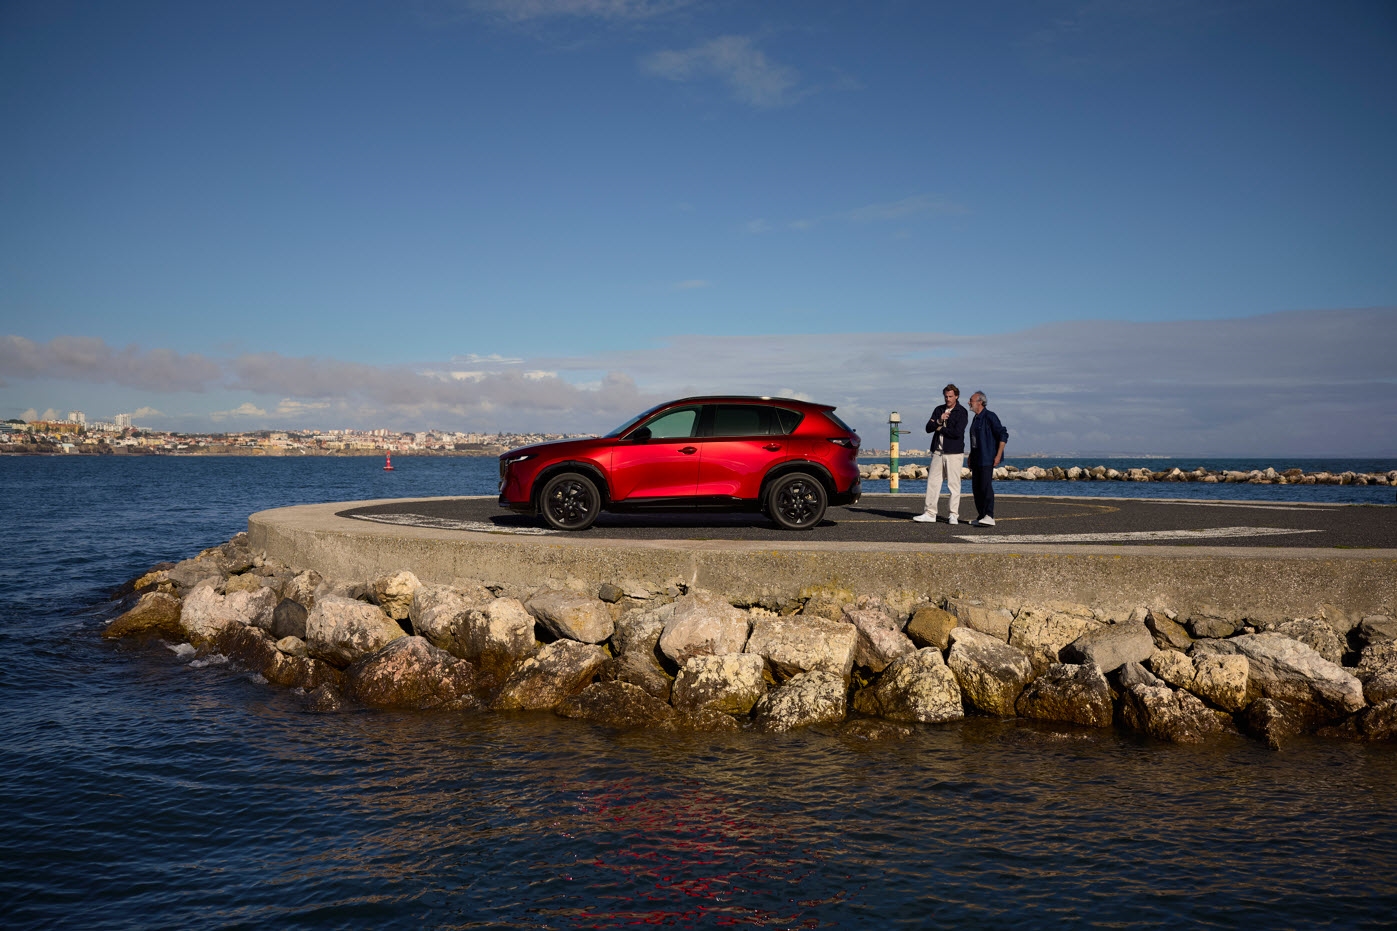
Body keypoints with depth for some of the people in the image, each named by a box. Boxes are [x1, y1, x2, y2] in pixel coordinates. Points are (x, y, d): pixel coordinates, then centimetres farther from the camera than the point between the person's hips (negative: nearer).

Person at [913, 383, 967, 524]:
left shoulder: (961, 412, -4)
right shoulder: (939, 410, 13)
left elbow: (957, 433, -16)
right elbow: (928, 428, 4)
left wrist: (941, 429, -4)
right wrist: (939, 420, -14)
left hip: (954, 453, -5)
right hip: (938, 452, 5)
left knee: (954, 484, -2)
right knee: (932, 481, 2)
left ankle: (954, 515, 3)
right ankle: (930, 513, 5)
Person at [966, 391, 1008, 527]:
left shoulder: (989, 416, -10)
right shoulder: (976, 418, 18)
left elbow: (1003, 435, -13)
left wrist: (998, 455, -18)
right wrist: (971, 458, 22)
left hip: (988, 459, -9)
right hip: (977, 460, 9)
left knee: (986, 486, -15)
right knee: (976, 488, 8)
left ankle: (989, 517, -17)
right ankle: (981, 516, 13)